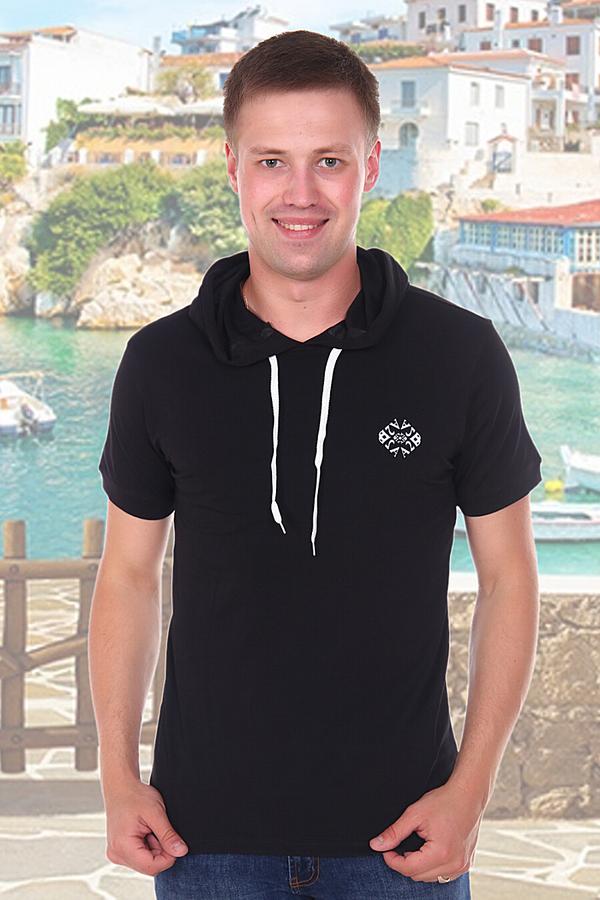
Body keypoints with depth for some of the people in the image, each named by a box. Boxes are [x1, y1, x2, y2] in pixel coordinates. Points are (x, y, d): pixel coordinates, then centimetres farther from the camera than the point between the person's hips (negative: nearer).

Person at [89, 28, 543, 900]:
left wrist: (472, 785, -6)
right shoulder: (160, 363, -3)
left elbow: (507, 575, -1)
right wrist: (119, 777, -1)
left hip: (401, 828, -1)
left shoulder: (463, 355, -7)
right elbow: (130, 573, 5)